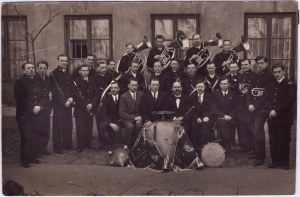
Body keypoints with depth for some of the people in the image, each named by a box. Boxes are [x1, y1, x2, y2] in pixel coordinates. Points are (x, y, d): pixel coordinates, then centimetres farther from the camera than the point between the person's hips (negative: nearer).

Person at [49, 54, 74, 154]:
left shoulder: (68, 74, 15)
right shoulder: (54, 74, -6)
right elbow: (55, 90, -11)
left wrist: (71, 98, -2)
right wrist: (64, 102, -14)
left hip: (68, 103, 6)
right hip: (58, 104, -6)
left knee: (68, 125, 8)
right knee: (58, 126, -2)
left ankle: (67, 144, 20)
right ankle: (57, 147, 5)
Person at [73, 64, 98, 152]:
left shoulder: (91, 81, 11)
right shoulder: (76, 81, -3)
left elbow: (96, 95, 11)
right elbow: (76, 96, -7)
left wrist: (92, 104, -5)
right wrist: (85, 105, -11)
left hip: (90, 108, 4)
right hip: (80, 109, -3)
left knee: (89, 127, 2)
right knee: (80, 128, -5)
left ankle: (88, 144, 16)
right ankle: (80, 146, 5)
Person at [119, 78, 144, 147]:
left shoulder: (141, 94, 7)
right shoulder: (123, 96, -2)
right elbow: (121, 112, -8)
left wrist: (140, 117, -13)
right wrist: (134, 118, -17)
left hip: (138, 117, 2)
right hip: (127, 119, -2)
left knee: (139, 124, -32)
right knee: (130, 126, -34)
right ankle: (128, 146, -17)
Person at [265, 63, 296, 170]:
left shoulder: (290, 85, -2)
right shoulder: (271, 86, 17)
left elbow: (290, 102, -11)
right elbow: (267, 100, 12)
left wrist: (277, 111, -14)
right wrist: (271, 111, -6)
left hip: (284, 119, -5)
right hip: (272, 118, 5)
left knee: (284, 141, 1)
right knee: (273, 141, 6)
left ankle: (284, 162, 13)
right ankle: (275, 161, 18)